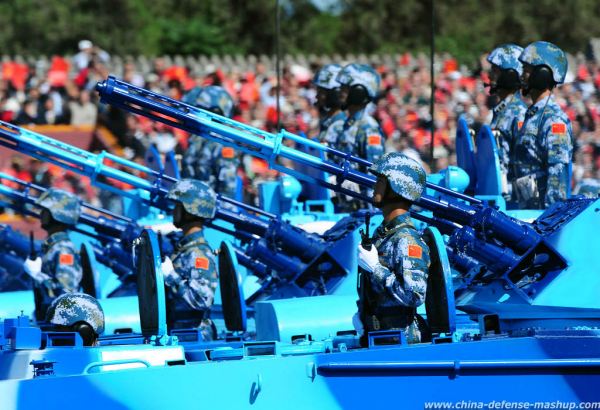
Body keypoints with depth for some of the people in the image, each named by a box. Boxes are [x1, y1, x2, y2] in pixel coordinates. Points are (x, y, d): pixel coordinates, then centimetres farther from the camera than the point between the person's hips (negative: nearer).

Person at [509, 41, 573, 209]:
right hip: (526, 208, 9)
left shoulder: (554, 120, -14)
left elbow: (558, 173, -20)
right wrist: (516, 202, 22)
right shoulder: (531, 115, 17)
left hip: (544, 208, -9)